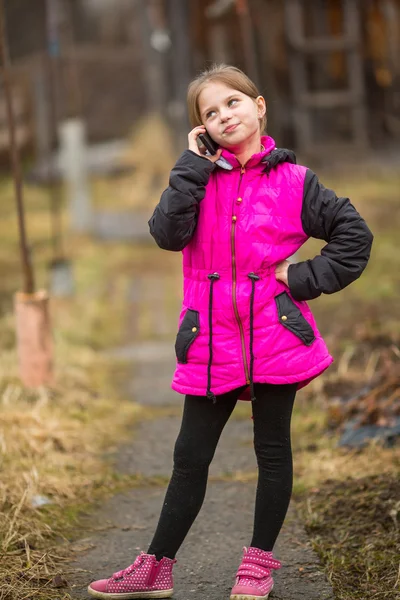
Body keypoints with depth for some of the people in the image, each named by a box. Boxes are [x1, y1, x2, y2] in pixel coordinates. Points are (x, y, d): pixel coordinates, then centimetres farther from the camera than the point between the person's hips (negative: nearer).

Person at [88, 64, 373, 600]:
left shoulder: (293, 181, -1)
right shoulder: (200, 179, 4)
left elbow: (355, 235, 3)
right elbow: (167, 233, -12)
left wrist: (305, 279, -5)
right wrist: (193, 165, -12)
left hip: (274, 335, -2)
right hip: (213, 340, 2)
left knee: (272, 448, 9)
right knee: (191, 455, 8)